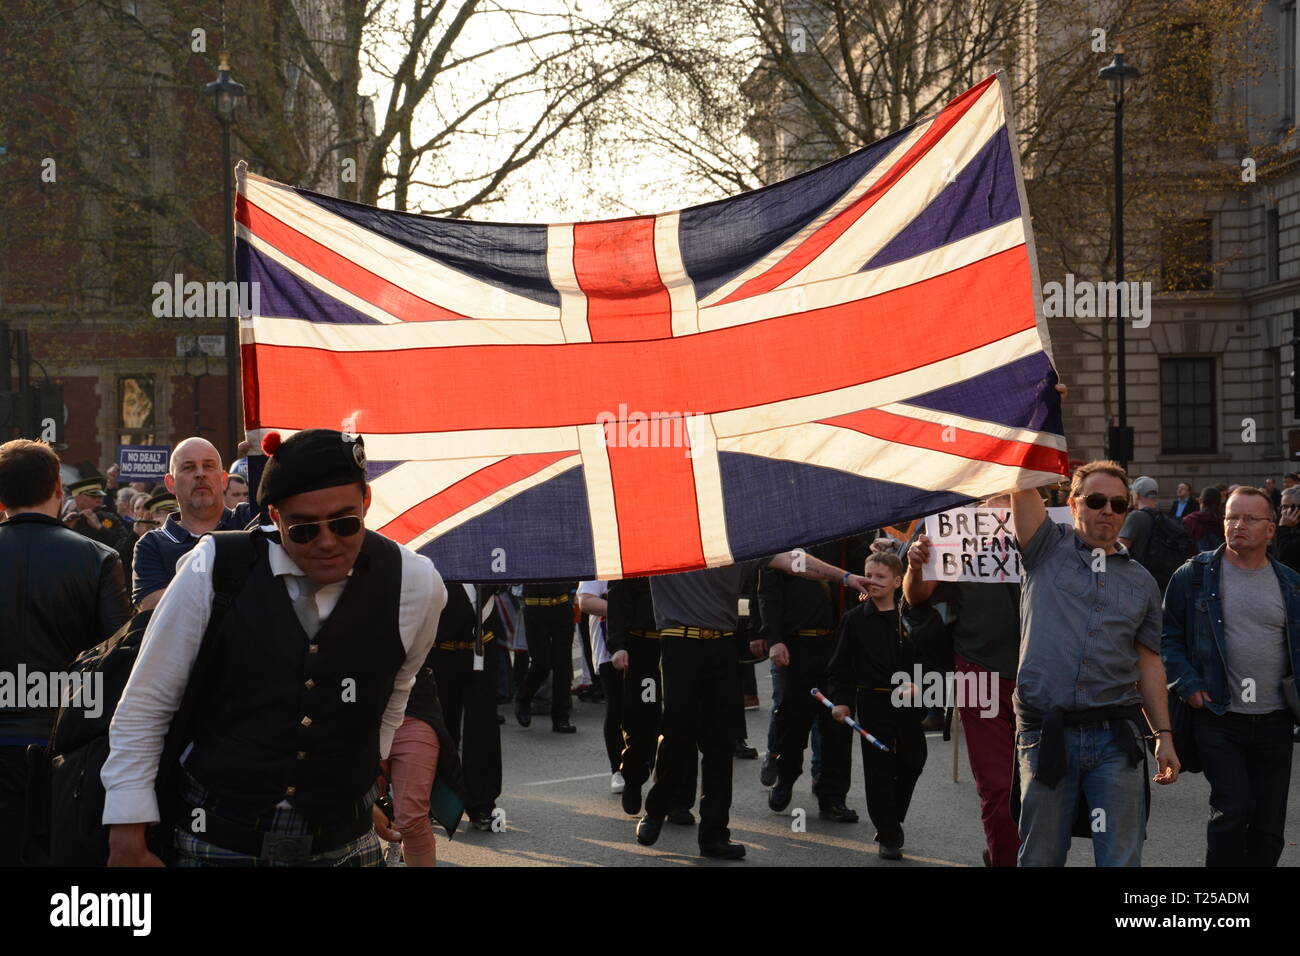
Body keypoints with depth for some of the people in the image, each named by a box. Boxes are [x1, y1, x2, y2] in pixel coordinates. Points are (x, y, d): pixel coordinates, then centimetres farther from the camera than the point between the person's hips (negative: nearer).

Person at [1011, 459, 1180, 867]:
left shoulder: (1142, 583, 14)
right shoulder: (1047, 550, 7)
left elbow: (1149, 664, 15)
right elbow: (1023, 486, -5)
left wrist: (1164, 735, 9)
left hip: (1116, 737, 2)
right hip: (1047, 735, -2)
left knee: (1122, 858, 0)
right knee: (1041, 857, 7)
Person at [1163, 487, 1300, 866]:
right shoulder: (1195, 575, 0)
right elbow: (1168, 635, 2)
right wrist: (1187, 684, -10)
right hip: (1218, 718, -3)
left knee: (1269, 824, 6)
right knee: (1233, 810, -14)